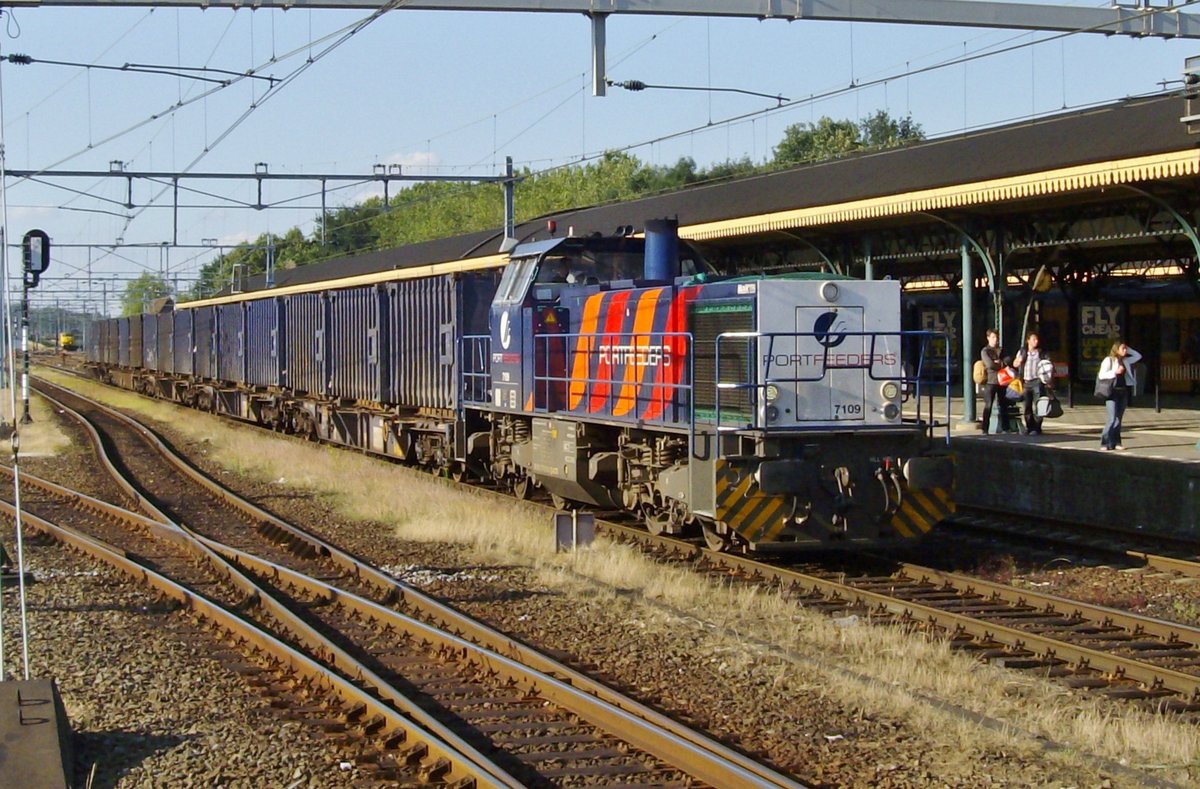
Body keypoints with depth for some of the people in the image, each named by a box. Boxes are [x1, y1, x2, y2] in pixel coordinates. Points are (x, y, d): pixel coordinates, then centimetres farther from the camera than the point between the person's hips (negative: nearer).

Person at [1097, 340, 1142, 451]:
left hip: (1123, 392, 6)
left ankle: (1115, 442, 10)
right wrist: (1115, 372, -18)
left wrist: (1128, 349, 12)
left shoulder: (1125, 361, 13)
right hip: (1112, 392, -6)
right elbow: (1101, 375, -11)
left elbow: (1138, 356, 20)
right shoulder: (1108, 360, -5)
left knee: (1118, 418, 7)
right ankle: (1104, 442, -6)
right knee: (1113, 419, -13)